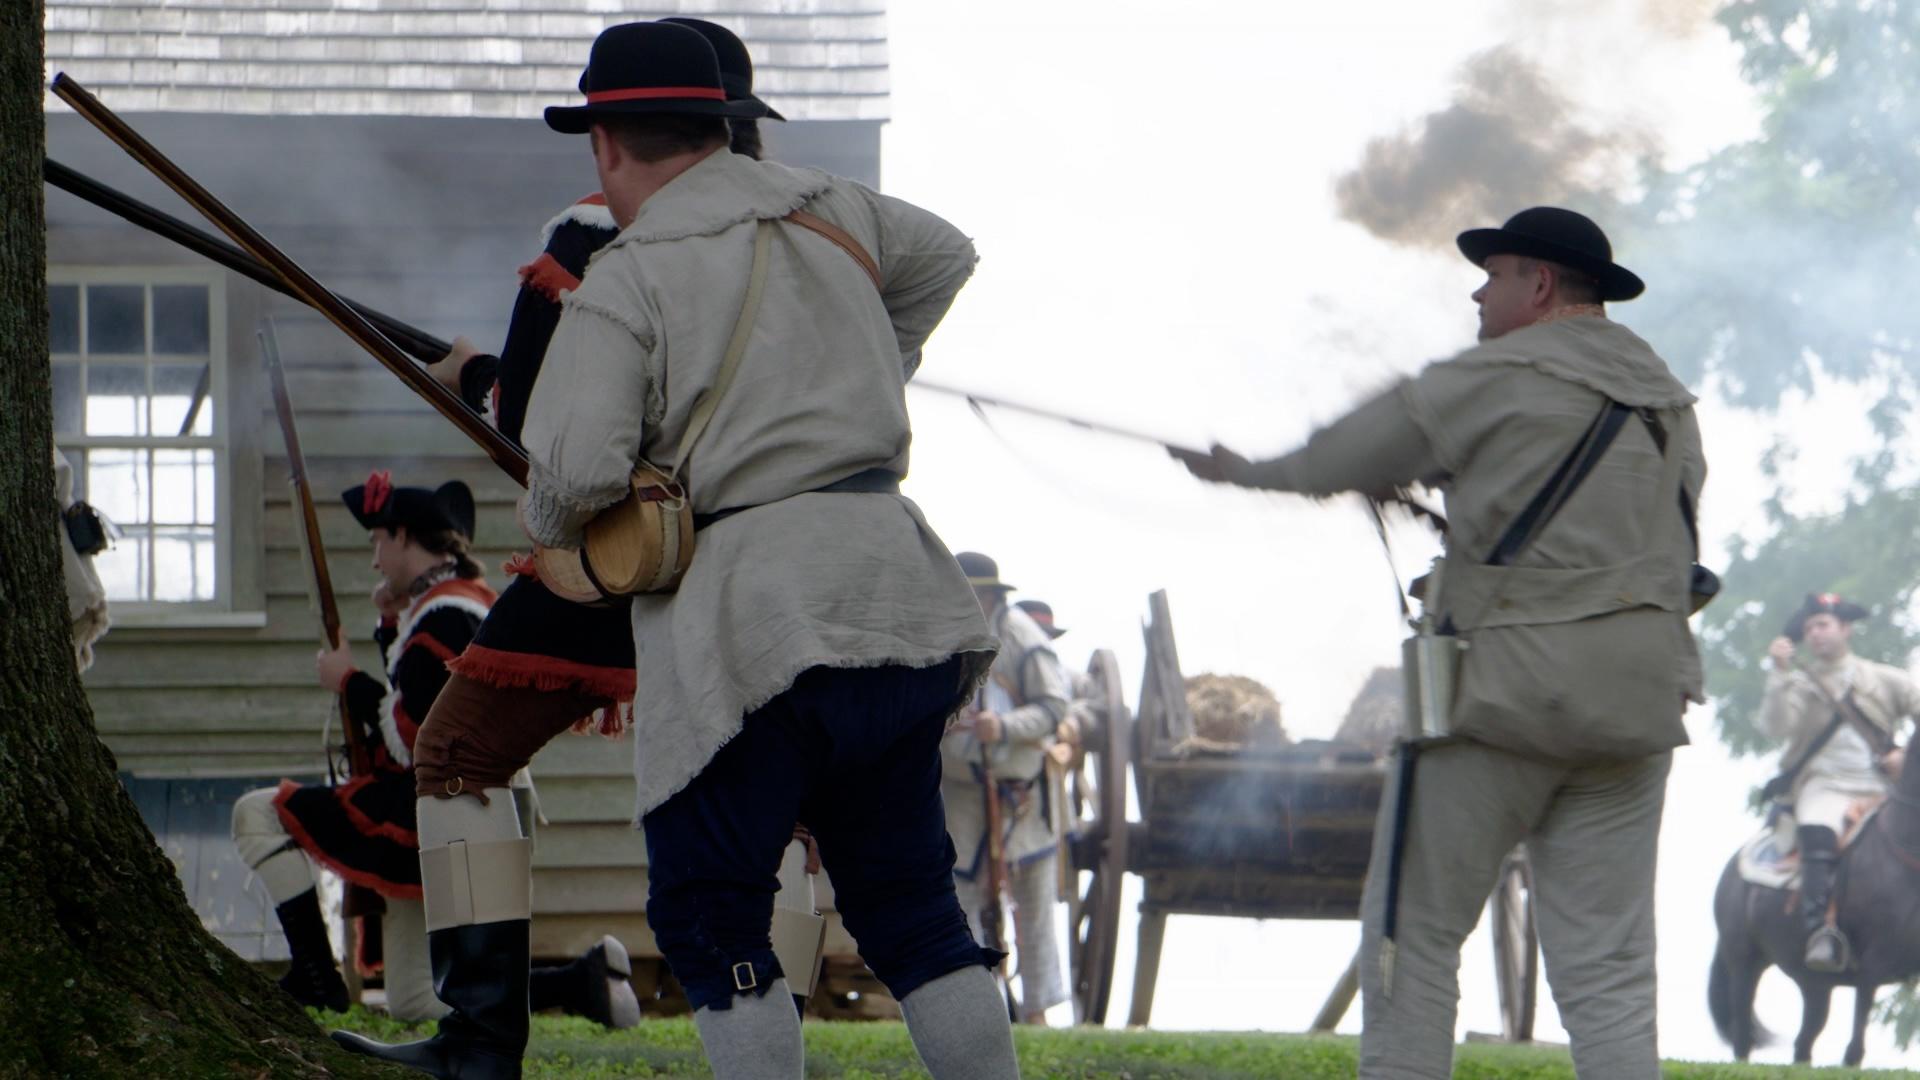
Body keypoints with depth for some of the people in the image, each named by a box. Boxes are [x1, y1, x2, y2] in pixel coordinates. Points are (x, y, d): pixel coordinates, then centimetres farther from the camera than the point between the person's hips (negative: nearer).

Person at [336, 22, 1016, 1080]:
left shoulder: (623, 285, -6)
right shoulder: (830, 211, 14)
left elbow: (576, 472, -15)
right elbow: (943, 256, 36)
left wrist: (547, 525, 7)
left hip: (749, 616, -6)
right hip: (893, 586, 6)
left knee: (711, 918, 1)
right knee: (905, 902, 13)